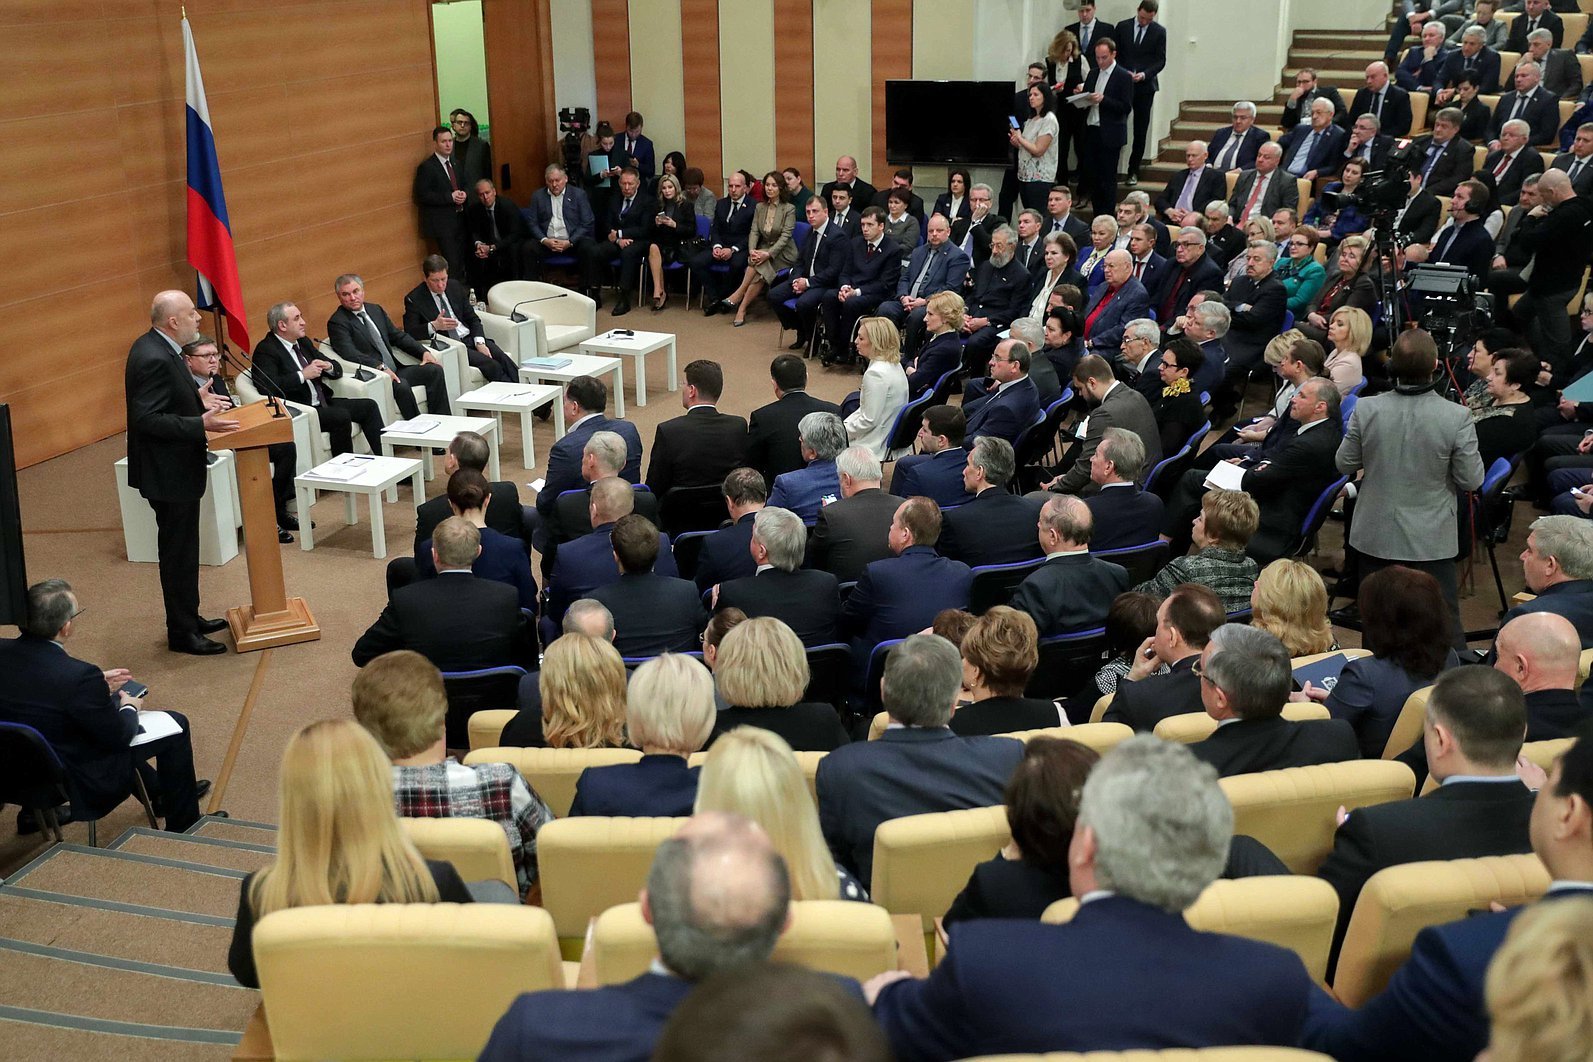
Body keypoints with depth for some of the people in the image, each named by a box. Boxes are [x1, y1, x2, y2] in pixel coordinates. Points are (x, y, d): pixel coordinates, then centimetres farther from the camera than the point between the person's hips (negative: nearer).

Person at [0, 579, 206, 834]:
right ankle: (182, 826, 24)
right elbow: (118, 735, -18)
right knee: (175, 724, 6)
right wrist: (130, 709, 3)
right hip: (76, 781, -7)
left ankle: (159, 792, 45)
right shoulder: (78, 676, -33)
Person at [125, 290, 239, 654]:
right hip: (168, 472, -11)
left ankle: (188, 618, 34)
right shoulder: (154, 359, -25)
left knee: (182, 549, 21)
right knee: (178, 552, 1)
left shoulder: (155, 348, 6)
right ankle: (182, 633, 12)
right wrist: (201, 423, -30)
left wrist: (197, 399, 9)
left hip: (173, 466, 11)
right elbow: (147, 419, -28)